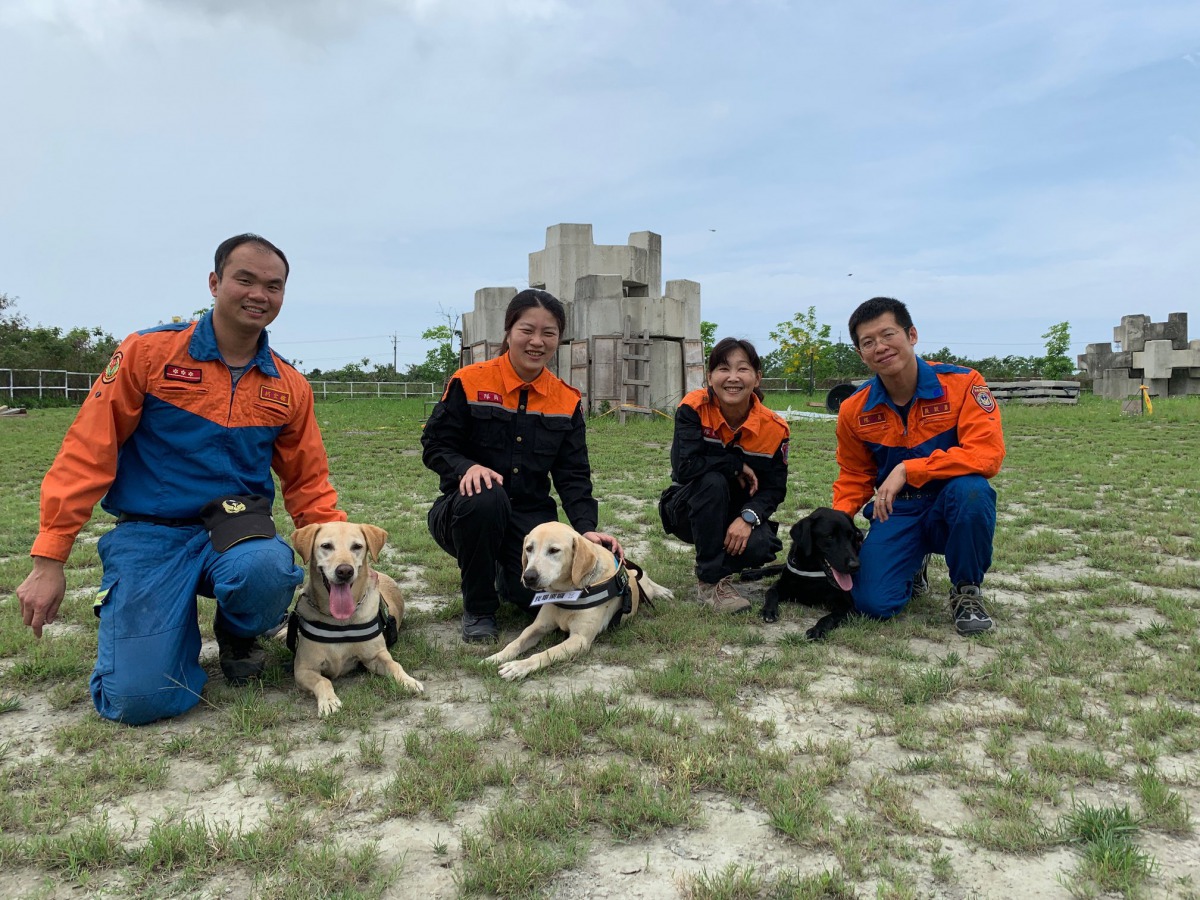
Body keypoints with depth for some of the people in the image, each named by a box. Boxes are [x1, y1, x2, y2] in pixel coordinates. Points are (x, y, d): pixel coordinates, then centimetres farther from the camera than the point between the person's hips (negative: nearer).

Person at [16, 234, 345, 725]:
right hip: (147, 536, -2)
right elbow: (86, 455, -5)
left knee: (269, 570, -35)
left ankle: (238, 637, 2)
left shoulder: (290, 387, 5)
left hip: (236, 531, 2)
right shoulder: (147, 352, -4)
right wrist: (48, 561, -7)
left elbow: (308, 485, 11)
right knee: (139, 699, -17)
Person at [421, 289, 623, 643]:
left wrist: (587, 528, -12)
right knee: (485, 499, -39)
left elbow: (572, 474, 3)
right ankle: (478, 608, -12)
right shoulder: (469, 382, -6)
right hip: (467, 510, -2)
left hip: (531, 515, 3)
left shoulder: (567, 400, 4)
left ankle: (507, 576, 19)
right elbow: (434, 445, -5)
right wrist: (468, 467, -27)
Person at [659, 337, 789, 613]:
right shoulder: (694, 407, -20)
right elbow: (685, 467, -31)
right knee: (712, 481, -35)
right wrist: (737, 466, -23)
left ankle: (717, 561, 7)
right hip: (689, 511, -1)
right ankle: (710, 580, -20)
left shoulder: (774, 428, -12)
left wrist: (748, 518, -28)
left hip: (738, 517, 2)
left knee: (761, 546, -31)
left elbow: (774, 489, -10)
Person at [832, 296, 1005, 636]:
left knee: (970, 489, -37)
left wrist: (907, 470, -30)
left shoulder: (962, 383, -15)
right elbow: (854, 478, 9)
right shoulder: (854, 410, -5)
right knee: (872, 604, -18)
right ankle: (914, 566, 21)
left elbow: (987, 454, -25)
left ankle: (967, 590, -8)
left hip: (954, 506, -2)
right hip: (897, 513, 2)